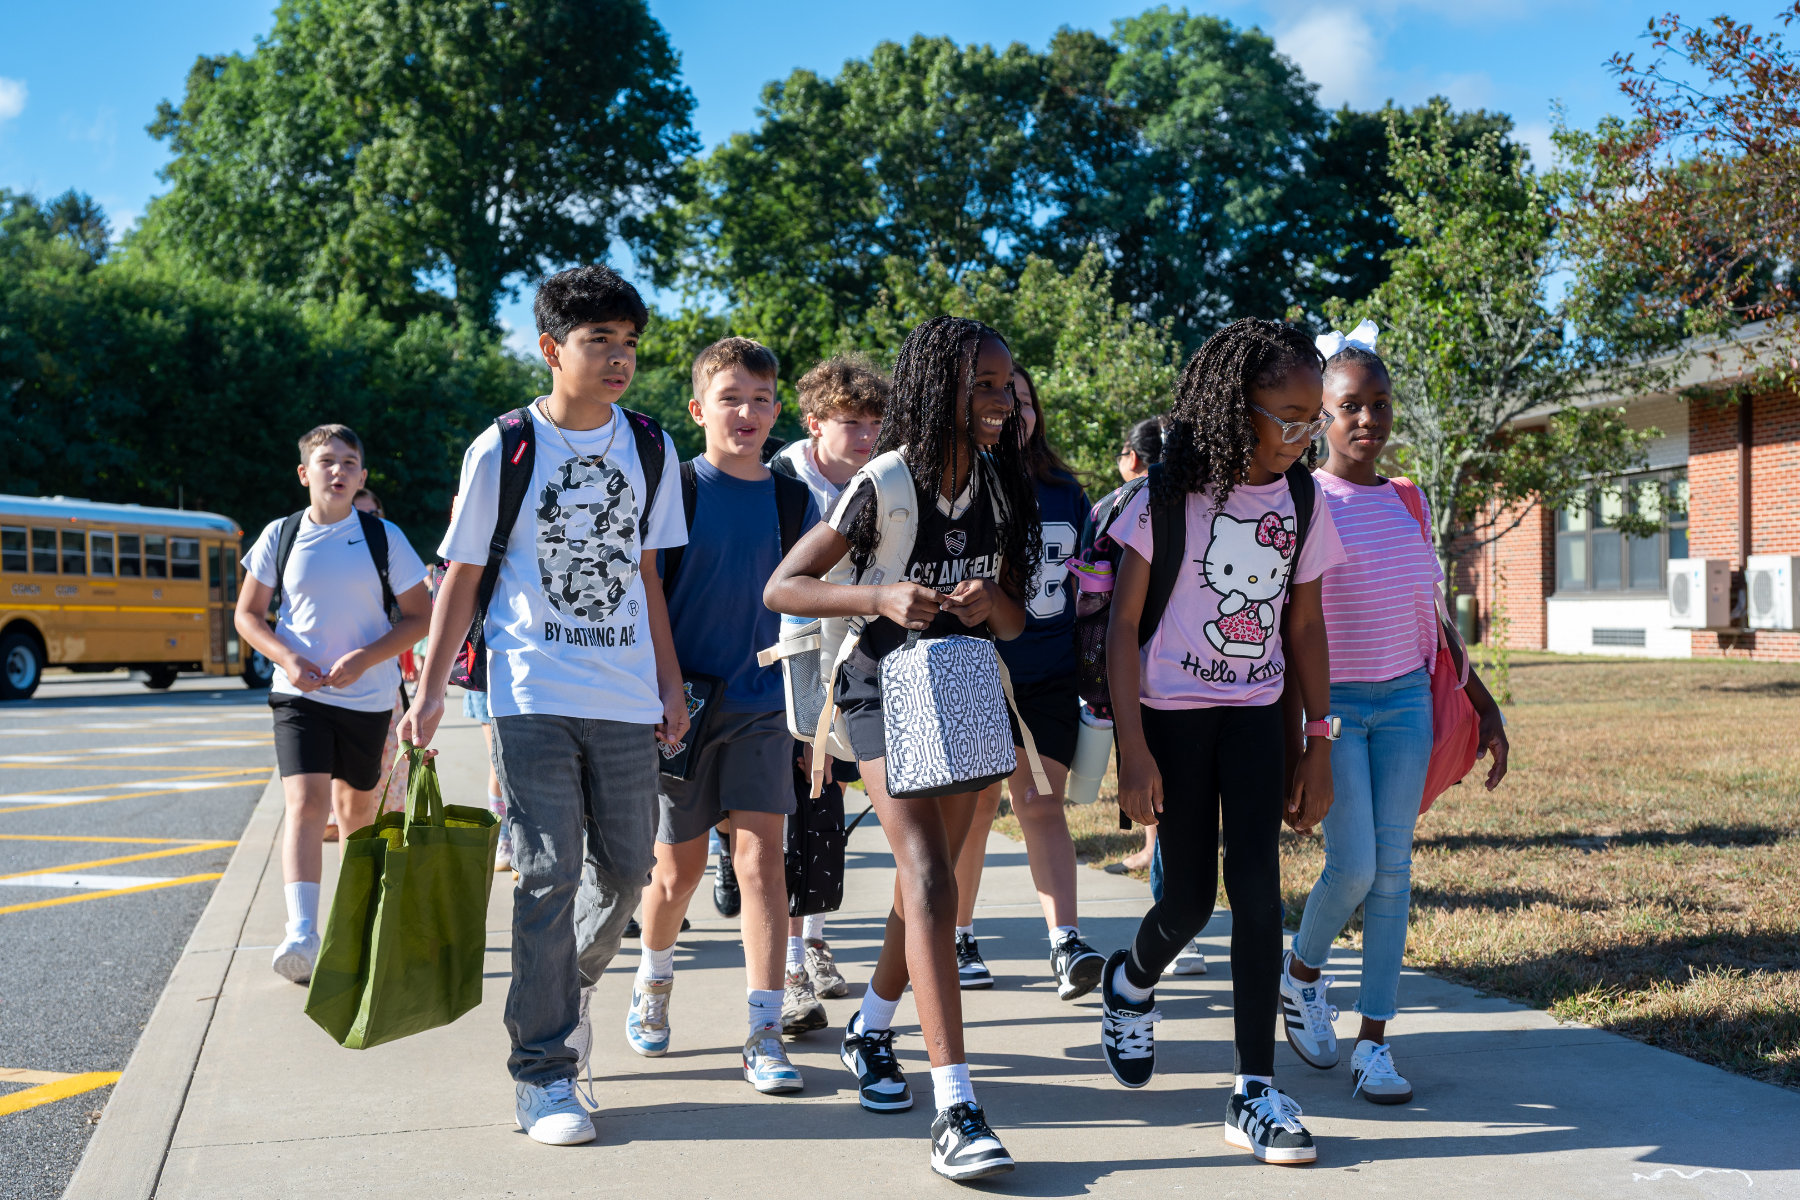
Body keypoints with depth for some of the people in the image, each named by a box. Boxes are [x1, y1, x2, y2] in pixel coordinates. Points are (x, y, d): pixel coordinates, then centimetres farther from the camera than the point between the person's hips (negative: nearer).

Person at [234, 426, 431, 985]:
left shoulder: (385, 538, -2)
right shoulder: (280, 536, 0)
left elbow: (420, 615, 0)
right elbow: (247, 614, 8)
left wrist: (366, 657, -14)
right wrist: (285, 657, -11)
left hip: (367, 694, 1)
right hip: (299, 692, -1)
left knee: (356, 808, 15)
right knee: (306, 803, -17)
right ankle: (301, 933, -24)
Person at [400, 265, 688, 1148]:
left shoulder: (650, 448, 7)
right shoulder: (503, 450, -3)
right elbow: (460, 579, 1)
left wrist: (671, 687, 11)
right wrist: (430, 693, -2)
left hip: (628, 697, 4)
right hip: (533, 694, -4)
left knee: (625, 869, 10)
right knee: (546, 876, -6)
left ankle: (569, 984, 38)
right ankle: (542, 1070, 4)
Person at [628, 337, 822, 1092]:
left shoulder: (792, 500, 5)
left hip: (762, 706, 2)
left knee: (762, 855, -9)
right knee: (679, 866, 10)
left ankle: (765, 1034, -5)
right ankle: (653, 981, 39)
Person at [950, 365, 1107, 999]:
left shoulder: (1063, 490, 11)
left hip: (1050, 675, 3)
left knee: (1042, 805, -3)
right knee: (974, 806, 5)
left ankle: (1066, 944, -8)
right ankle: (958, 939, 20)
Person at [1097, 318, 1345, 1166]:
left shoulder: (1303, 503, 1)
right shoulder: (1171, 494, -11)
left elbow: (1304, 629, 7)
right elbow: (1123, 624, -10)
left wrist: (1318, 746, 5)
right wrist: (1131, 747, -14)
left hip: (1255, 715, 3)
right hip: (1173, 713, -3)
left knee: (1256, 885, -7)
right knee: (1189, 898, 1)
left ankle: (1256, 1091, 0)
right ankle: (1132, 983, 36)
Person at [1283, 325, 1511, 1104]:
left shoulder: (1408, 504, 10)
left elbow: (1430, 614, 18)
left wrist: (1482, 703, 16)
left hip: (1406, 698, 5)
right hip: (1330, 703, -4)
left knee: (1394, 869, 1)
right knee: (1352, 865, -12)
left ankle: (1375, 1043, 6)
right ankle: (1302, 973, 19)